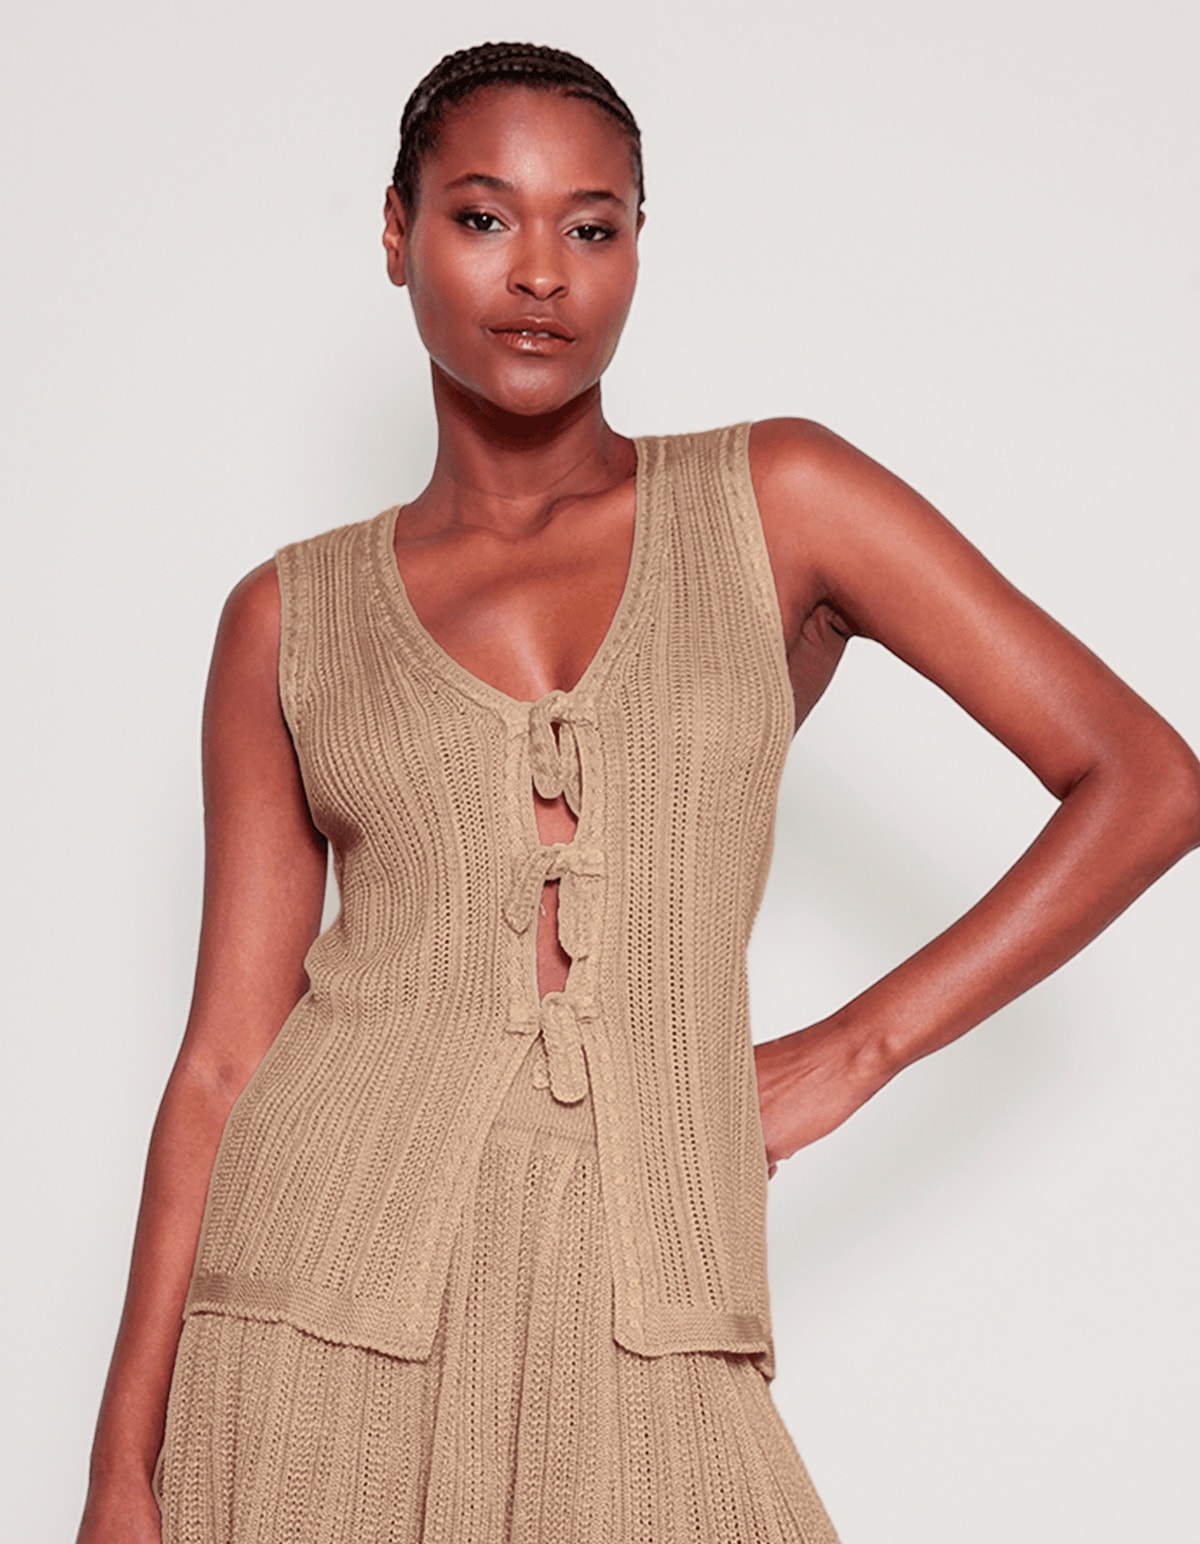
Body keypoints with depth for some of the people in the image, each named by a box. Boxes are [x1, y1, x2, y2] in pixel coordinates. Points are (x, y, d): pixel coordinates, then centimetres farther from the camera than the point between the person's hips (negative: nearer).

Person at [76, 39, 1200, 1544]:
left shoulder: (779, 502, 4)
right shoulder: (291, 616, 7)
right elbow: (225, 1056, 6)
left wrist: (851, 1049, -1)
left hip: (639, 1348, 0)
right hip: (330, 1306, 1)